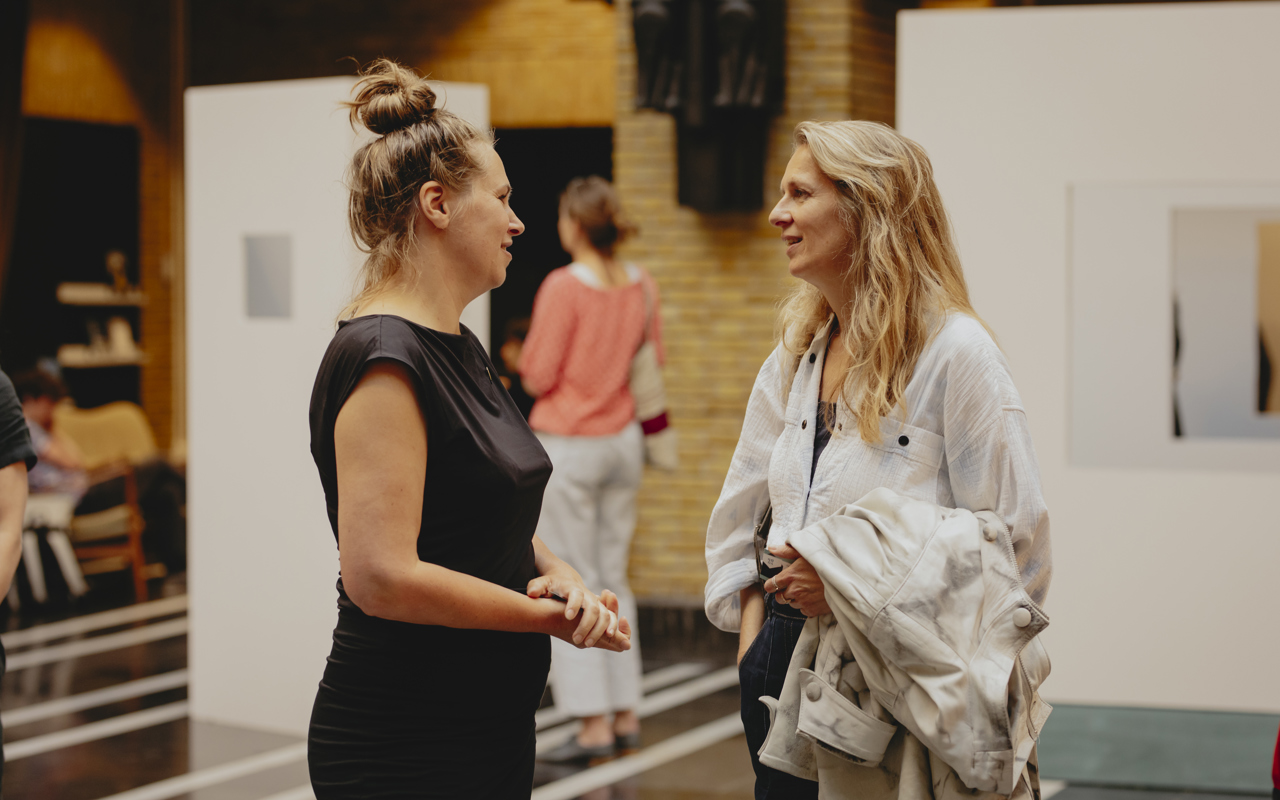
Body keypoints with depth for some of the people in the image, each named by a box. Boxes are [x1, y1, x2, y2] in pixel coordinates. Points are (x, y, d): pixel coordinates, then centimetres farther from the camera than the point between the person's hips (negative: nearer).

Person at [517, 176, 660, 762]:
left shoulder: (564, 286, -16)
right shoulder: (642, 286, 3)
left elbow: (538, 378, -14)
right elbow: (652, 364, 12)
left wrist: (527, 365, 7)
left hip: (566, 447, -6)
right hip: (623, 443, 7)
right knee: (613, 581, 15)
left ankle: (594, 725, -1)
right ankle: (626, 715, 17)